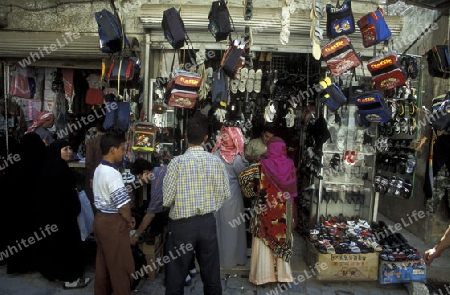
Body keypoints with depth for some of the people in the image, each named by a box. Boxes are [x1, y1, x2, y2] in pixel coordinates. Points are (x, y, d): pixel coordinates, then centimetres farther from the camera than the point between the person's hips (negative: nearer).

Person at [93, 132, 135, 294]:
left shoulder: (98, 169, 6)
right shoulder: (113, 173, -23)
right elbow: (123, 205, -25)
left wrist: (125, 219, 11)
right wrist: (129, 221, -6)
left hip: (100, 218, 10)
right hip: (113, 222, -9)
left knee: (103, 261, 21)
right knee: (120, 265, 5)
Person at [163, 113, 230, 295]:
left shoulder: (177, 162, -16)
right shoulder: (216, 162, -6)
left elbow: (166, 200, -12)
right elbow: (225, 194, 2)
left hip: (182, 224, -3)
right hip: (208, 222, 3)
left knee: (176, 276, 13)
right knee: (211, 275, 18)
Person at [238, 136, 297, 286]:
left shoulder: (262, 164, -11)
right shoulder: (290, 164, -3)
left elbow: (243, 176, -14)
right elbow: (292, 187, 3)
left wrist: (251, 193, -1)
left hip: (265, 208, -2)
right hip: (284, 209, 3)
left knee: (264, 239, 7)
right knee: (282, 238, 14)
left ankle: (263, 274, 15)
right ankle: (283, 273, 24)